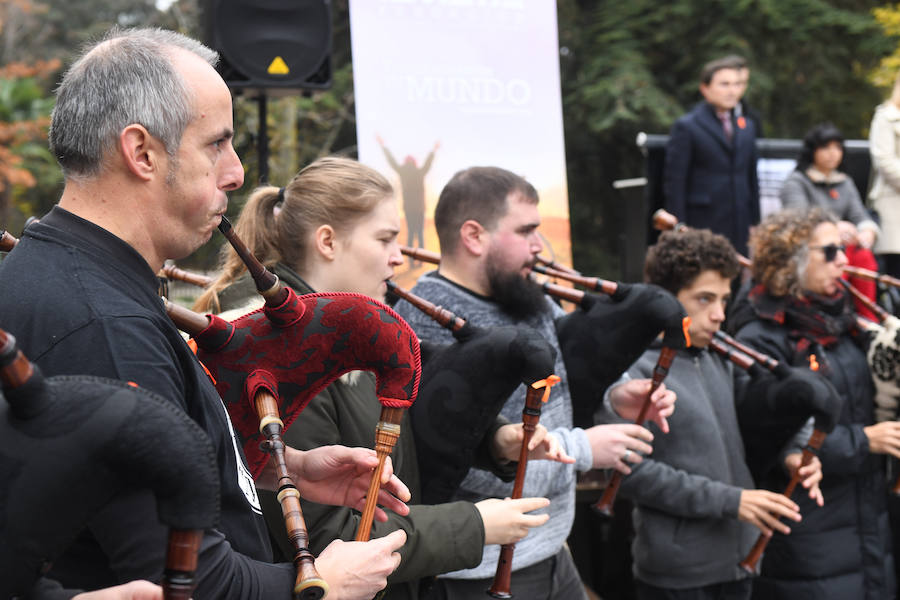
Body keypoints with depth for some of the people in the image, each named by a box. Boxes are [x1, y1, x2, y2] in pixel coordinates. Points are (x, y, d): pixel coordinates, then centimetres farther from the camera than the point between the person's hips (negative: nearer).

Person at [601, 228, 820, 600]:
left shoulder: (719, 360, 7)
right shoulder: (633, 372, -14)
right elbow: (631, 471, -20)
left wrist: (788, 455, -3)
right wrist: (730, 500, -20)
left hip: (739, 559, 7)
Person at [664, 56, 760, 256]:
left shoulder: (747, 126, 16)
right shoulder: (686, 127, -3)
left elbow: (752, 178, 19)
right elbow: (674, 182, -6)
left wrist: (755, 224, 13)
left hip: (740, 232, 6)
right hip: (702, 227, -6)